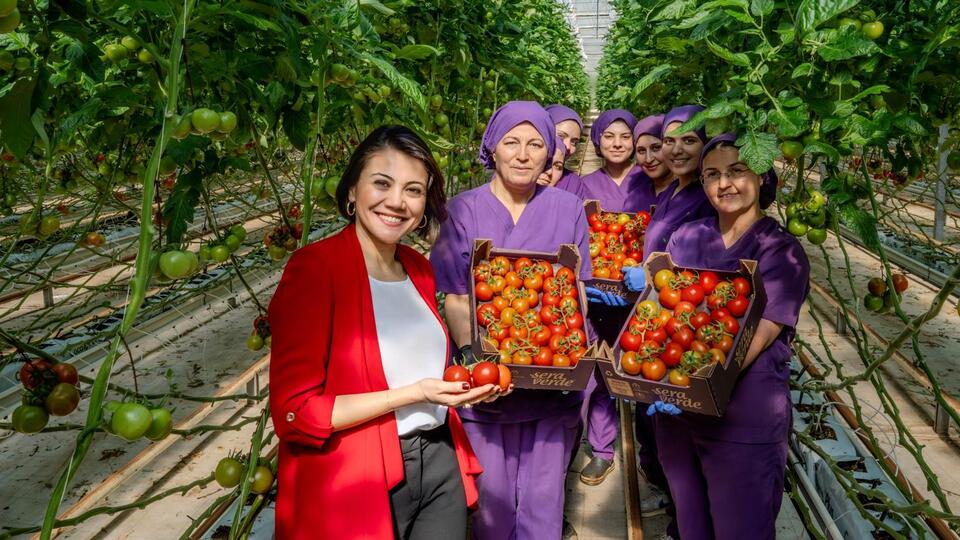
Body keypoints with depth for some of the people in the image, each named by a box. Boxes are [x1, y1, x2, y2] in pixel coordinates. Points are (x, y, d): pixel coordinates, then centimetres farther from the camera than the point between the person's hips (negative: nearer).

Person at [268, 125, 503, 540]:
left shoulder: (418, 268, 4)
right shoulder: (314, 268, -17)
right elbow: (295, 413, -18)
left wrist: (464, 384, -1)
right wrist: (412, 394, -22)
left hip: (440, 462, 6)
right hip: (357, 483, -6)